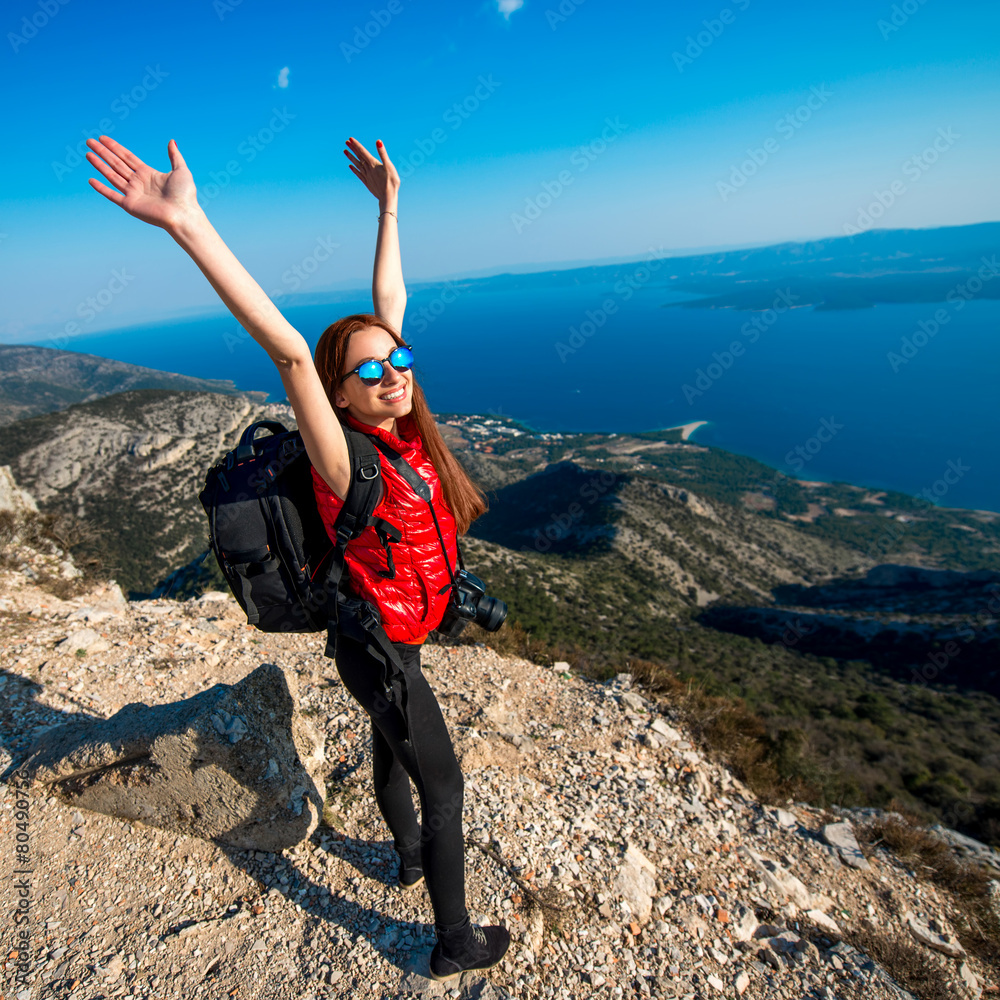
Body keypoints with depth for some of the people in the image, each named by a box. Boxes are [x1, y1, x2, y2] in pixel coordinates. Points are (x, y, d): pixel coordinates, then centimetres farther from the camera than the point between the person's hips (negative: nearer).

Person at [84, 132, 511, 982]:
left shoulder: (401, 427, -10)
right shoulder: (347, 465, -30)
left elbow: (390, 302, -4)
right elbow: (289, 351, -45)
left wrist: (388, 205, 2)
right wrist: (189, 224, -48)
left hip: (394, 635, 8)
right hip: (380, 647, -8)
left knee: (393, 748, 30)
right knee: (444, 786, 11)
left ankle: (409, 858, 61)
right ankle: (456, 944, 37)